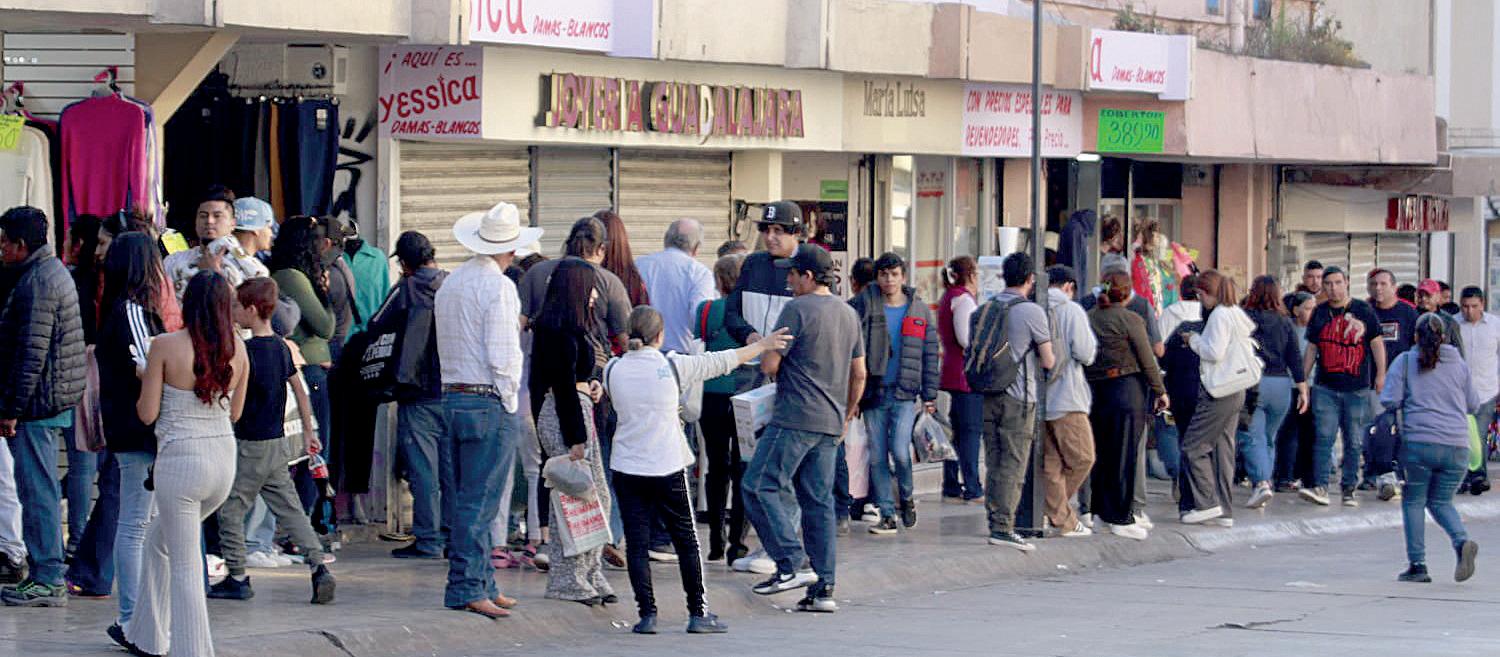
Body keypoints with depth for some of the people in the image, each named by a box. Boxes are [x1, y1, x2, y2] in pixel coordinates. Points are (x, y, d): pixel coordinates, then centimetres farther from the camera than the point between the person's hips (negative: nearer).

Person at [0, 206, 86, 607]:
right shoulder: (52, 271, 16)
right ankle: (46, 575, 20)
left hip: (37, 403, -11)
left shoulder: (37, 284, -17)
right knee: (41, 488, 15)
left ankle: (47, 582, -5)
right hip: (58, 400, 11)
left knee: (37, 491, -7)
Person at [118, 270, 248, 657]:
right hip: (224, 459, 6)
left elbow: (147, 414, -6)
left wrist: (145, 380, 13)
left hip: (181, 460, -6)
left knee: (185, 566, 2)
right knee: (159, 538, 27)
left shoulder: (166, 346, -11)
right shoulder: (237, 349, 2)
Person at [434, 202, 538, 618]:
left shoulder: (448, 284, 14)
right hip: (490, 402, -8)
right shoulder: (499, 286, -10)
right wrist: (510, 403, -8)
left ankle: (483, 585, 15)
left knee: (461, 501, 9)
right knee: (479, 502, -6)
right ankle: (466, 589, -6)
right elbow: (501, 355, -16)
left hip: (451, 397, 8)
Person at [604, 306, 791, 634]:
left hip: (627, 468, 2)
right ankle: (698, 613, 11)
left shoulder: (613, 370, -1)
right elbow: (722, 361, 3)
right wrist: (763, 345, 16)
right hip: (668, 469, -1)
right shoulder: (673, 366, -7)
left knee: (636, 544, 5)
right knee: (687, 543, 9)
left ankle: (647, 614, 1)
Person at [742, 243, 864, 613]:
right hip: (831, 423, 8)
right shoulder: (849, 313, 15)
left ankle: (792, 565, -13)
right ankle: (823, 587, 5)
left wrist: (763, 345, 12)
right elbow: (859, 373, 21)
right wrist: (848, 414, 31)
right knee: (819, 501, 8)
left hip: (795, 417, -8)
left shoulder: (797, 309, -9)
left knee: (760, 487, -4)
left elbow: (769, 365, -11)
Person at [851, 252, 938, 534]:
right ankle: (887, 515, 11)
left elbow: (930, 355, 10)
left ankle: (907, 497, 13)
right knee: (877, 456, 2)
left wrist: (930, 395, 5)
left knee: (899, 450, -14)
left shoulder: (919, 310, 8)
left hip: (905, 394, -1)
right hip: (874, 392, 1)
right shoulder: (863, 306, 2)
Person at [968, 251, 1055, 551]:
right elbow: (1048, 361, -4)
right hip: (1018, 397, -6)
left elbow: (972, 355, 14)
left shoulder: (983, 310, 8)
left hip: (988, 397, 6)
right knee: (1013, 464, -3)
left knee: (993, 463, 11)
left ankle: (996, 523, 14)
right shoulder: (1031, 312, -9)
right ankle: (1003, 528, -7)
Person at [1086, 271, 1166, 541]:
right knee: (1124, 456, 0)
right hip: (1126, 389, -5)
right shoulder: (1130, 319, -9)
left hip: (1094, 392, 5)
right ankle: (1121, 518, 2)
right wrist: (1160, 391, 3)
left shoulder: (1087, 318, 5)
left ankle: (1102, 515, 16)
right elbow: (1147, 360, -7)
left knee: (1101, 455, 12)